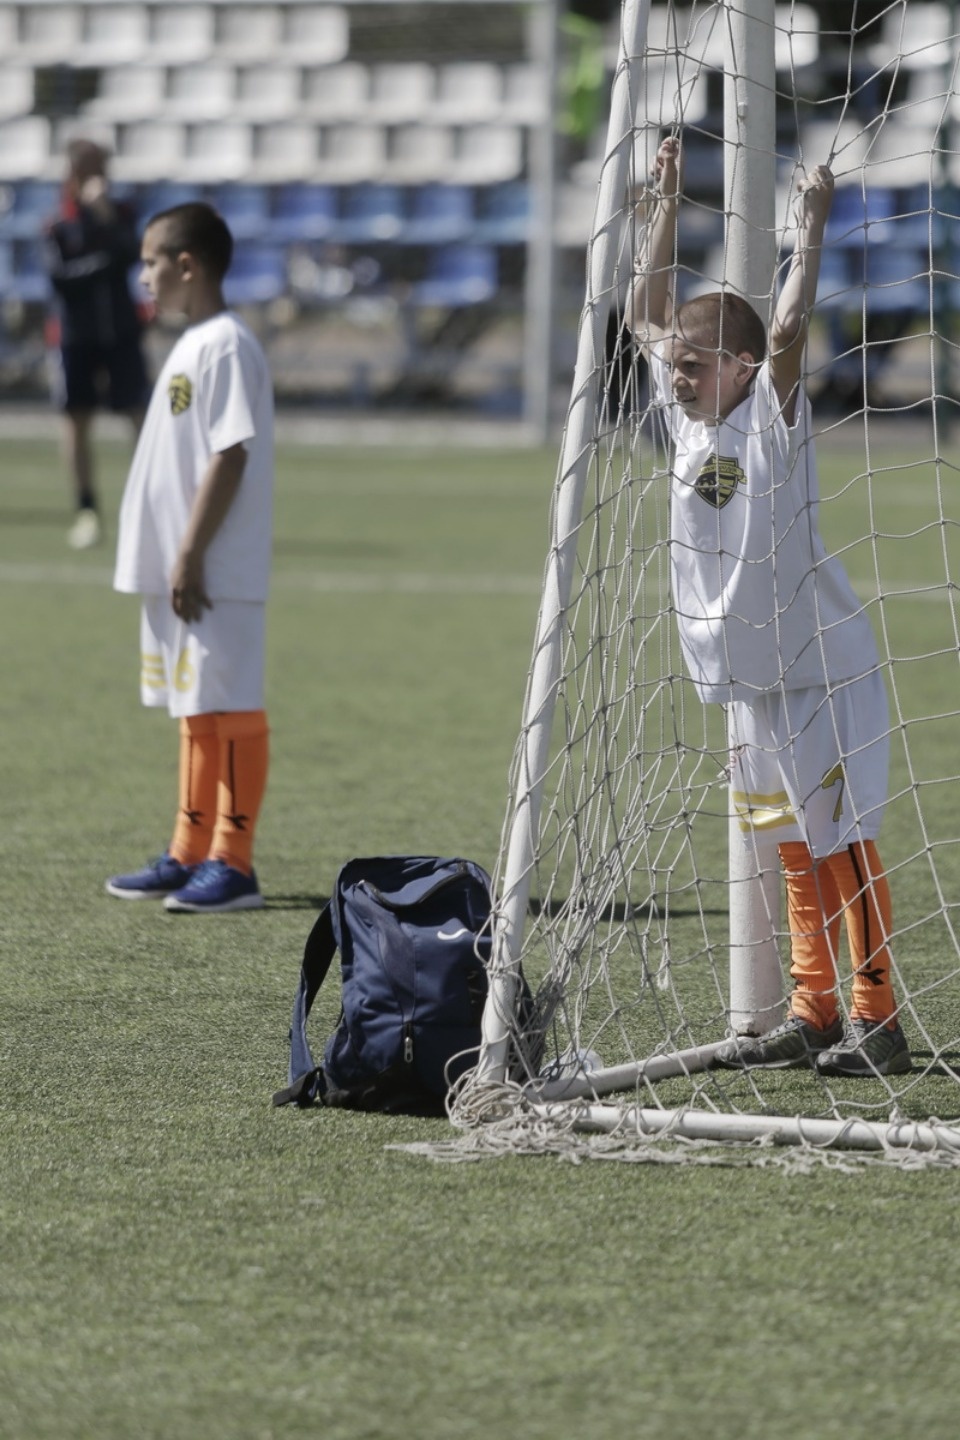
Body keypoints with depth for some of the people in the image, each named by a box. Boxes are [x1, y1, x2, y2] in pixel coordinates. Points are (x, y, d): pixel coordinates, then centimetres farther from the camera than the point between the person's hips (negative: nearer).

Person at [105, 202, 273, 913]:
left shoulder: (227, 347, -15)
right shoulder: (193, 345, 15)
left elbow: (231, 458, -21)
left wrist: (191, 556, -21)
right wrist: (172, 560, 18)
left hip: (215, 574, -10)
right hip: (174, 570, 10)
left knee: (229, 708, -5)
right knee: (197, 711, 15)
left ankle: (233, 864, -3)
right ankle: (190, 855, 21)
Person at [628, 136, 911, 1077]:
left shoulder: (771, 416, -11)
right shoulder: (687, 419, 7)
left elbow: (787, 329, -27)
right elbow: (645, 317, 14)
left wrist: (811, 225, -24)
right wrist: (668, 206, 11)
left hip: (824, 674, -7)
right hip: (748, 680, 7)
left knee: (845, 844, -5)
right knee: (794, 851, 11)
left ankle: (877, 1018, -2)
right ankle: (812, 1014, 16)